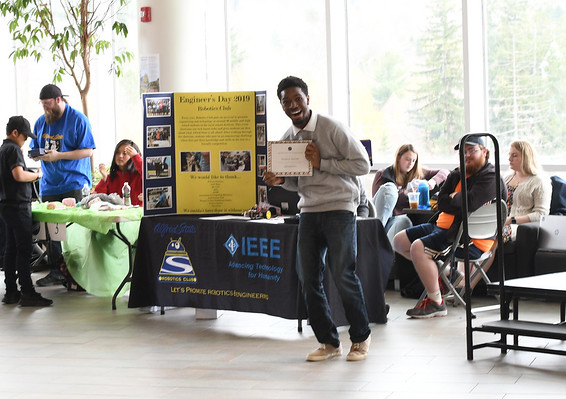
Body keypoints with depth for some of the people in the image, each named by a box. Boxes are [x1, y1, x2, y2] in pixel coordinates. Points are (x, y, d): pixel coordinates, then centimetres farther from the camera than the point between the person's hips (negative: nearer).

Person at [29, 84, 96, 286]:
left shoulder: (78, 119, -6)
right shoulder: (41, 122, 13)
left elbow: (87, 151, -11)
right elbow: (34, 149, 18)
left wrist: (58, 155, -19)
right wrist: (36, 154, -7)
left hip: (74, 184, -6)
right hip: (49, 185, 6)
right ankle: (55, 272, 12)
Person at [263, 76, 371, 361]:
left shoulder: (332, 129, -8)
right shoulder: (286, 140, 10)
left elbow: (362, 164, -9)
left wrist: (322, 162, -15)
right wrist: (279, 180, -2)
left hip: (339, 207, -6)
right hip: (309, 210, 6)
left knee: (343, 274, -10)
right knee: (308, 277, 1)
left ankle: (361, 337, 10)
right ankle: (329, 342, 14)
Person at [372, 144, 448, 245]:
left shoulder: (418, 174, 22)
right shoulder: (382, 175, 13)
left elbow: (444, 172, 20)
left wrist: (433, 181, -4)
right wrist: (404, 194, -11)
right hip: (378, 217, -1)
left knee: (404, 221, -37)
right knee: (389, 187, -27)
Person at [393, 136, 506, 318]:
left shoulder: (490, 177, -11)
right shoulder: (459, 174, 14)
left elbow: (470, 203, -28)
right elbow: (441, 203, 2)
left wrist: (453, 198, -7)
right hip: (442, 227, 10)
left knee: (418, 248, -28)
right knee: (400, 241, 12)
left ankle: (436, 303, -21)